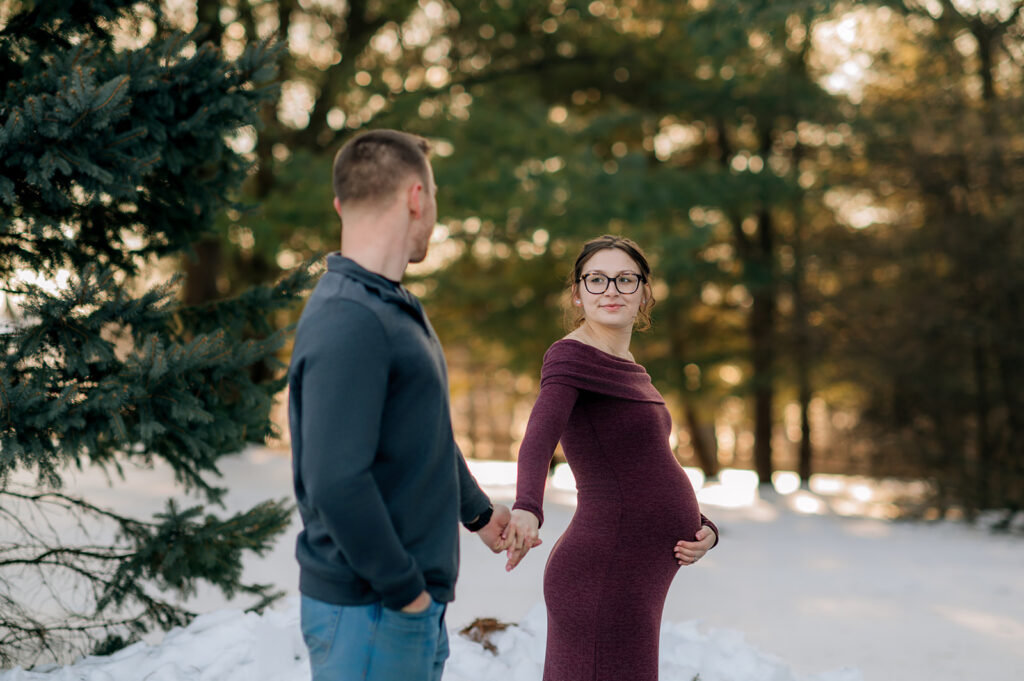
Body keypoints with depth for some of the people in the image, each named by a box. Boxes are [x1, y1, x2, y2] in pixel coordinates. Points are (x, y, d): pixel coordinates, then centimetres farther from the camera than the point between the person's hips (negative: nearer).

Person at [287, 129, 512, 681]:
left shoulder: (393, 306, 11)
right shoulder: (349, 322, -22)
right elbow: (336, 480, -27)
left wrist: (477, 512, 32)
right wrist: (404, 590, -19)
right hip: (370, 613, -10)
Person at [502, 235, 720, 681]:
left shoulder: (623, 367, 17)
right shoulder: (571, 357, -10)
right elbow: (539, 439, -29)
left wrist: (702, 529, 3)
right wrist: (527, 510, -49)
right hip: (605, 581, -9)